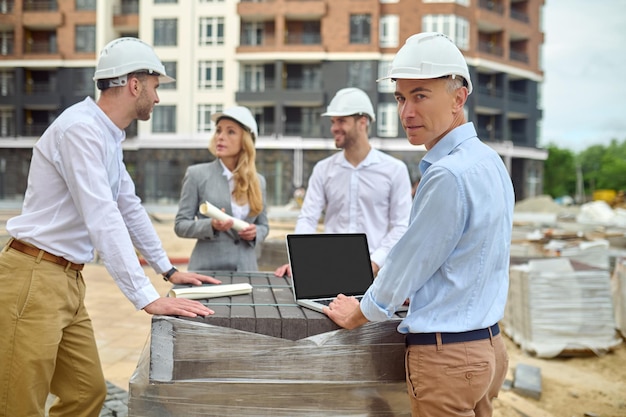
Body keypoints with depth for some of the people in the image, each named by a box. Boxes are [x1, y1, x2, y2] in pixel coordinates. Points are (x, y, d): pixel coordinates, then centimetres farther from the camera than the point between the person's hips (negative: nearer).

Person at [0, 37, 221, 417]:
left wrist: (169, 269, 25)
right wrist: (148, 298, -27)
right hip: (34, 279, -9)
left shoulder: (109, 137, 13)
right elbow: (103, 219, -26)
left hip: (68, 281, 9)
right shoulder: (81, 129, -18)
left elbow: (130, 209, 22)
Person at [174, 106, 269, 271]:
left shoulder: (258, 181, 8)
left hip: (245, 268, 3)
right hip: (208, 268, -3)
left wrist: (255, 233, -6)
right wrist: (211, 225, -19)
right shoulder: (197, 174, -1)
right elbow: (180, 225, -2)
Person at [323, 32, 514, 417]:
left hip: (446, 353, -9)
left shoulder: (447, 175, -22)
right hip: (488, 343, 9)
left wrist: (360, 313, 2)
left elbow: (411, 264, -13)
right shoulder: (489, 161, 8)